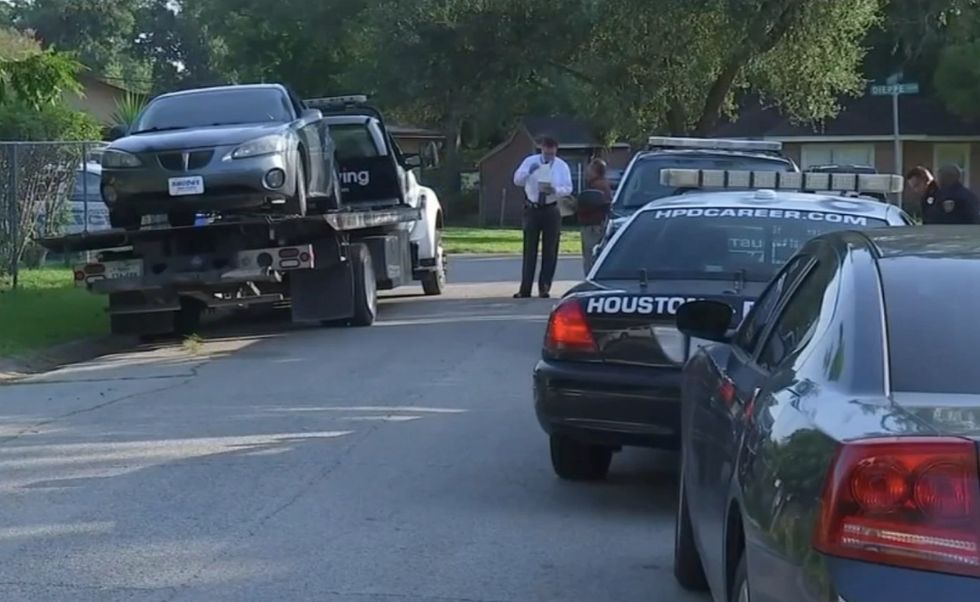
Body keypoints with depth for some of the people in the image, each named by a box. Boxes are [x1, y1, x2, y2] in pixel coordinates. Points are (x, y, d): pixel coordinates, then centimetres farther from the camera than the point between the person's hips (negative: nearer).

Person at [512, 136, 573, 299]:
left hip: (551, 211, 1)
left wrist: (555, 190, -27)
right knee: (530, 250, 1)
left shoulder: (562, 166, 1)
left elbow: (568, 188, -5)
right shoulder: (530, 161, 0)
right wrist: (529, 171, -29)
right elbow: (517, 180, -9)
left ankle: (545, 288, 11)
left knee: (550, 251, 4)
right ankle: (525, 289, 2)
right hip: (532, 209, -1)